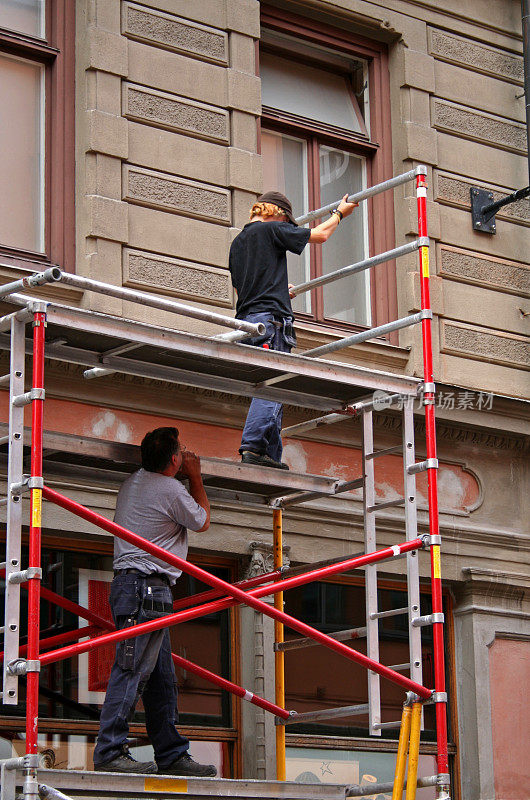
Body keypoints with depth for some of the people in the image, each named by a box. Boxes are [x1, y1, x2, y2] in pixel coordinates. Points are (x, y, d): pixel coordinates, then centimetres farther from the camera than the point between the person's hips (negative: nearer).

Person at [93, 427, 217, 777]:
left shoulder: (133, 482, 15)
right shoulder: (170, 489, -11)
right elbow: (202, 520, 7)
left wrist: (186, 476, 36)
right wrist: (195, 475, 16)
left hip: (131, 583, 10)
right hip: (148, 587, -10)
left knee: (161, 676, 10)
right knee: (133, 670, -12)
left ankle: (171, 754, 11)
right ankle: (110, 752, -15)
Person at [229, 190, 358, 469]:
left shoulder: (237, 242, 24)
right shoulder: (271, 229, 1)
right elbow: (320, 235, 7)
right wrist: (339, 213, 26)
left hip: (245, 321, 9)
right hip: (270, 318, -9)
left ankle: (271, 456, 0)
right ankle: (253, 447, -28)